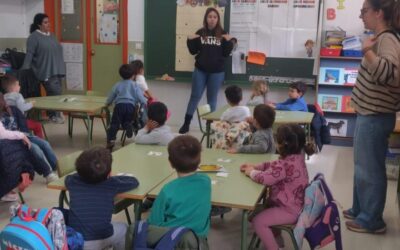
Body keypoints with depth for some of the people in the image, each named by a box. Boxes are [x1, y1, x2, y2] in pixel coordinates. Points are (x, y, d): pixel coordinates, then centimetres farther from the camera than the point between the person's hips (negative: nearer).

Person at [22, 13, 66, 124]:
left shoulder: (51, 35, 17)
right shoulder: (34, 37, -6)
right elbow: (29, 54, -12)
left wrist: (61, 68, 21)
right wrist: (25, 71, -16)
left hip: (56, 70, 7)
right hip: (46, 72, -7)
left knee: (52, 93, 11)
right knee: (55, 93, -12)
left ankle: (54, 114, 19)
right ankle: (54, 115, 2)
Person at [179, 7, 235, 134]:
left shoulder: (223, 34, -1)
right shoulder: (200, 33, 1)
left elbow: (226, 54, -1)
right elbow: (193, 51, 3)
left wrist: (229, 42, -16)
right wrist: (190, 40, -12)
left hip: (217, 72, 0)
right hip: (200, 70, 0)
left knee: (212, 99, 10)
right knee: (195, 96, 4)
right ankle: (186, 124, 12)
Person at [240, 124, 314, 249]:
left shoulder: (287, 164, -32)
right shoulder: (295, 157, 1)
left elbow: (265, 178, -33)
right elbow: (273, 165, 12)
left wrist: (251, 172, -13)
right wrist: (254, 166, 1)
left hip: (290, 210, -10)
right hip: (295, 205, 10)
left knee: (258, 221, -9)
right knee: (264, 206, 29)